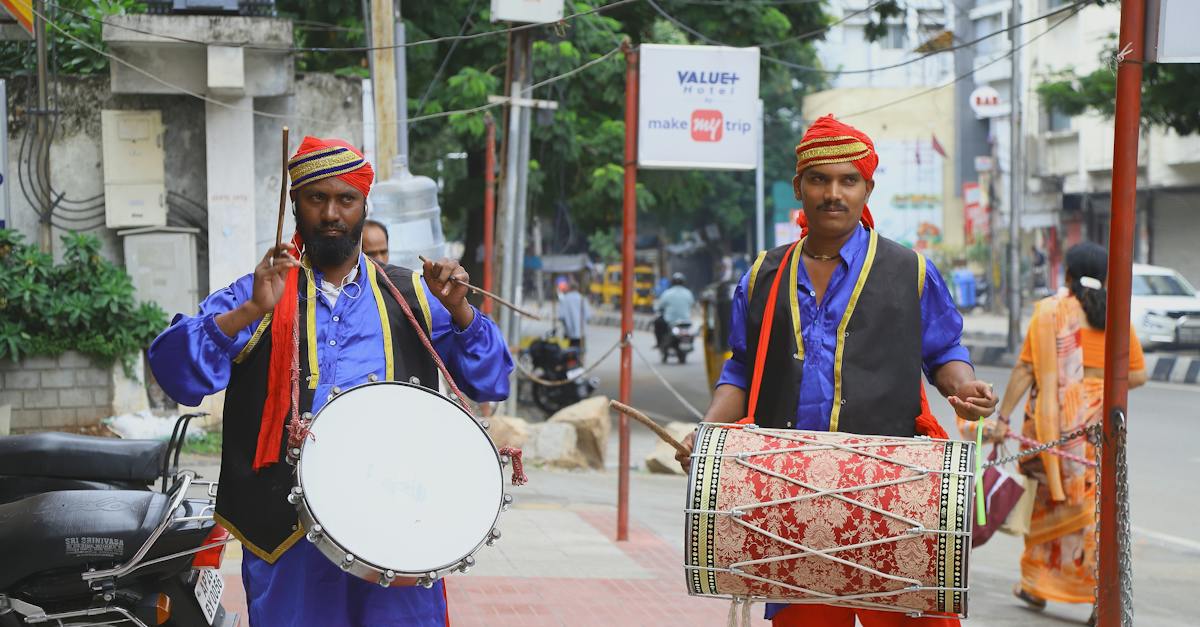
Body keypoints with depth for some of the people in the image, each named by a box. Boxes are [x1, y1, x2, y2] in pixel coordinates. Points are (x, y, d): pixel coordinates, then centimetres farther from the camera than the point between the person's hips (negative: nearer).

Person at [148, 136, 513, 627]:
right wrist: (250, 313, -19)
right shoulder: (260, 294, 7)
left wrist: (458, 311, -5)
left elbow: (490, 380, 10)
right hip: (287, 531, -1)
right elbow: (174, 369, -6)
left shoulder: (412, 296, 13)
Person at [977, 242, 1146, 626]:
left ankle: (1037, 584, 22)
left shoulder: (1050, 310, -4)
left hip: (1055, 416, -2)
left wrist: (1003, 416, -6)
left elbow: (1026, 368, -8)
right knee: (1094, 506, 5)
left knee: (1047, 499, 12)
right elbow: (1138, 374, 5)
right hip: (1100, 420, 2)